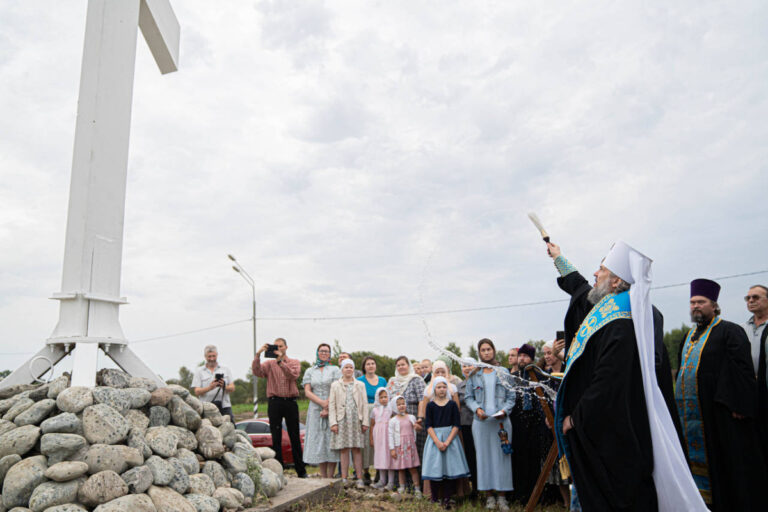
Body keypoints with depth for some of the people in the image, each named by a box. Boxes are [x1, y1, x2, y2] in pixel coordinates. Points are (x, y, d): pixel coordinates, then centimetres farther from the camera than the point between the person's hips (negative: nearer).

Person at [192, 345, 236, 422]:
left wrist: (224, 387, -13)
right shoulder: (199, 371, 11)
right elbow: (197, 392, 1)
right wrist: (210, 388, -17)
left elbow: (232, 388, 9)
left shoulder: (225, 369, 16)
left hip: (225, 406, 2)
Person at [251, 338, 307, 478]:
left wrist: (280, 361, -21)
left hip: (290, 401, 0)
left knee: (295, 437, 5)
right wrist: (258, 355, -23)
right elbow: (256, 371, -9)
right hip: (274, 402, 0)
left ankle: (301, 471, 12)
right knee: (276, 438, 1)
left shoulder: (294, 362, 10)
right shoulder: (269, 364, 11)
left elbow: (294, 375, -12)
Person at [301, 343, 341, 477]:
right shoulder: (310, 371, 13)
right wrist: (322, 402, -12)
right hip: (315, 410, 2)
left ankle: (330, 477, 0)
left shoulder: (335, 370, 6)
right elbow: (307, 392, 2)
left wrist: (327, 408, -13)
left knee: (331, 441, -5)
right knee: (318, 441, 1)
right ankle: (323, 477, 9)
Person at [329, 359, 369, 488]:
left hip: (356, 420, 1)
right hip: (342, 420, -1)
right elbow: (332, 405, 3)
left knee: (357, 449, 0)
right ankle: (344, 479, 5)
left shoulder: (360, 385, 13)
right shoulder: (335, 385, 9)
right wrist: (333, 423, -6)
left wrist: (365, 422, 0)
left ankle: (359, 479, 3)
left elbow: (364, 404, 8)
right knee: (343, 449, 0)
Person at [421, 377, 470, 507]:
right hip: (434, 439, 0)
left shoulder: (452, 404, 2)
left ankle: (447, 500, 5)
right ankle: (435, 500, 9)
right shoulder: (430, 405, 2)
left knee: (450, 468, -3)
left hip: (450, 438, 0)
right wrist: (437, 442, -14)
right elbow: (428, 426, -3)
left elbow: (457, 425, -2)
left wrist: (447, 441, -13)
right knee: (435, 469, 0)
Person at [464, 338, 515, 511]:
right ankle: (489, 494, 12)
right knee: (484, 456, 2)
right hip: (481, 421, 0)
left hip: (501, 420, 0)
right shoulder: (473, 374, 7)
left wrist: (504, 410, -9)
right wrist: (477, 409, -9)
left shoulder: (503, 372, 7)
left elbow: (511, 396, 7)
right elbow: (468, 397, 8)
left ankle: (501, 495, 9)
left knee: (502, 456, 0)